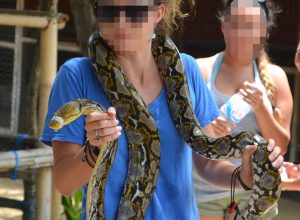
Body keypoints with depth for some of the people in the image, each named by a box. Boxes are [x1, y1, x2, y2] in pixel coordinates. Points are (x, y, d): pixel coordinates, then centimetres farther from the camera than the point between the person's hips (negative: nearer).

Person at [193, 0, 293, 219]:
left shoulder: (274, 76, 4)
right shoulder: (200, 70, 1)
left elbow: (281, 147, 3)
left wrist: (261, 109, -14)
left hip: (254, 194, 1)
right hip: (203, 191, -1)